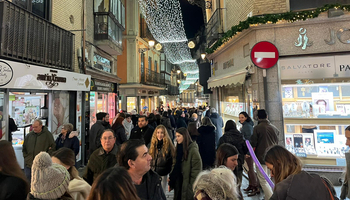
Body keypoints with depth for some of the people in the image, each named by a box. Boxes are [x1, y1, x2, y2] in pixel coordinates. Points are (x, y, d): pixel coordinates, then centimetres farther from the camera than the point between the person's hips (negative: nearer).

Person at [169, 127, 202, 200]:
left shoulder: (193, 150, -16)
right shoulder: (179, 148, 7)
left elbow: (197, 170, -15)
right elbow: (175, 166, 12)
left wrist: (193, 186, -15)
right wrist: (171, 183, 8)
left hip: (187, 184, -6)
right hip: (178, 183, 7)